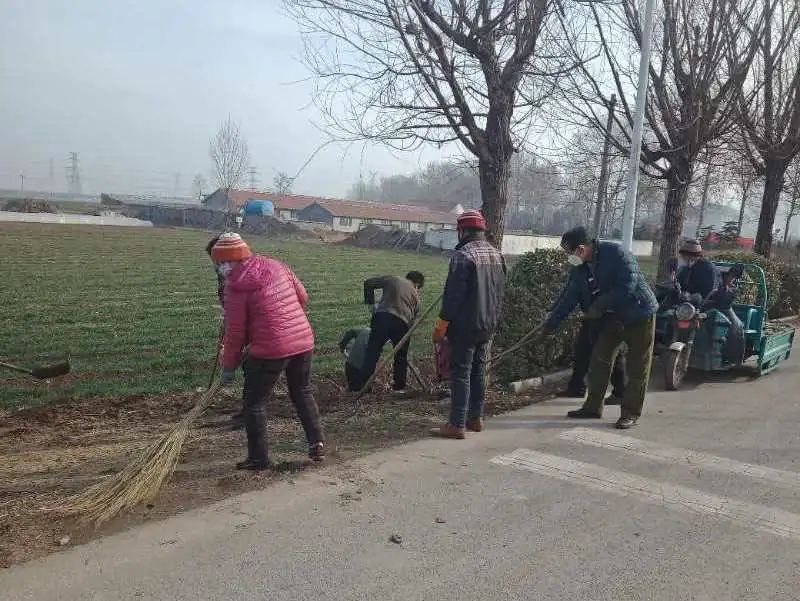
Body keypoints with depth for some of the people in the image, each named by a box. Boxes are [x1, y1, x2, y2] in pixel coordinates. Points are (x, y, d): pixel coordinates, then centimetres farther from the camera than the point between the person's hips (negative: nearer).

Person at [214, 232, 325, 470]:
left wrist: (228, 367, 4)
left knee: (255, 402, 9)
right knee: (302, 393, 23)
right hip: (304, 341, 6)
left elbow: (235, 331, -6)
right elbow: (302, 297, 13)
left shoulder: (235, 284, -9)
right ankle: (317, 442, 20)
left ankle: (258, 458, 14)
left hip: (270, 349, -6)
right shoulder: (276, 265, 8)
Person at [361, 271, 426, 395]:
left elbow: (368, 283, 14)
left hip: (381, 316, -1)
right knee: (401, 357, 20)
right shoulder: (415, 294, 22)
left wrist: (370, 302, 22)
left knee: (372, 353, 6)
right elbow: (414, 318, 19)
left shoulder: (391, 279, 19)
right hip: (402, 323, 1)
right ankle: (399, 387, 24)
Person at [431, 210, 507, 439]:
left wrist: (441, 326, -13)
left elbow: (453, 294, -18)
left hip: (465, 325, -8)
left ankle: (457, 425, -3)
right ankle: (475, 418, 25)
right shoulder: (497, 254, 10)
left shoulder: (463, 255, -16)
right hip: (488, 326, 8)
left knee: (460, 374, -4)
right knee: (478, 371, 17)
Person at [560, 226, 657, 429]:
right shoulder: (588, 263, 1)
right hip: (614, 315, 8)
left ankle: (631, 413, 9)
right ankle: (593, 407, 16)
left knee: (637, 367, 1)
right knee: (599, 359, 6)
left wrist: (599, 306, -21)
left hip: (639, 314, -8)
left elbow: (627, 287, -28)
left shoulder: (615, 253, -24)